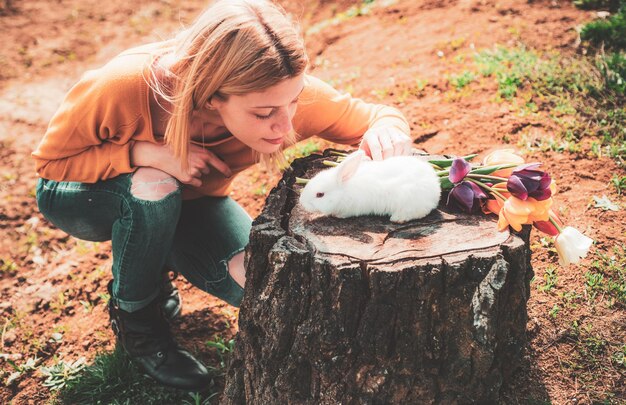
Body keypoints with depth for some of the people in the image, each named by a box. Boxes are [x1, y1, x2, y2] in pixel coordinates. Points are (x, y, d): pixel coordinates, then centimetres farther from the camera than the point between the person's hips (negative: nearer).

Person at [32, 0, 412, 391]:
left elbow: (373, 116, -18)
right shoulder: (124, 85, -39)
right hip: (81, 196, -2)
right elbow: (51, 160, -23)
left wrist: (387, 129, -43)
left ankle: (149, 268, 10)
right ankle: (134, 317, -8)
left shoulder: (284, 93, -31)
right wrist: (148, 154, -39)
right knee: (155, 188, -38)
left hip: (187, 205, 3)